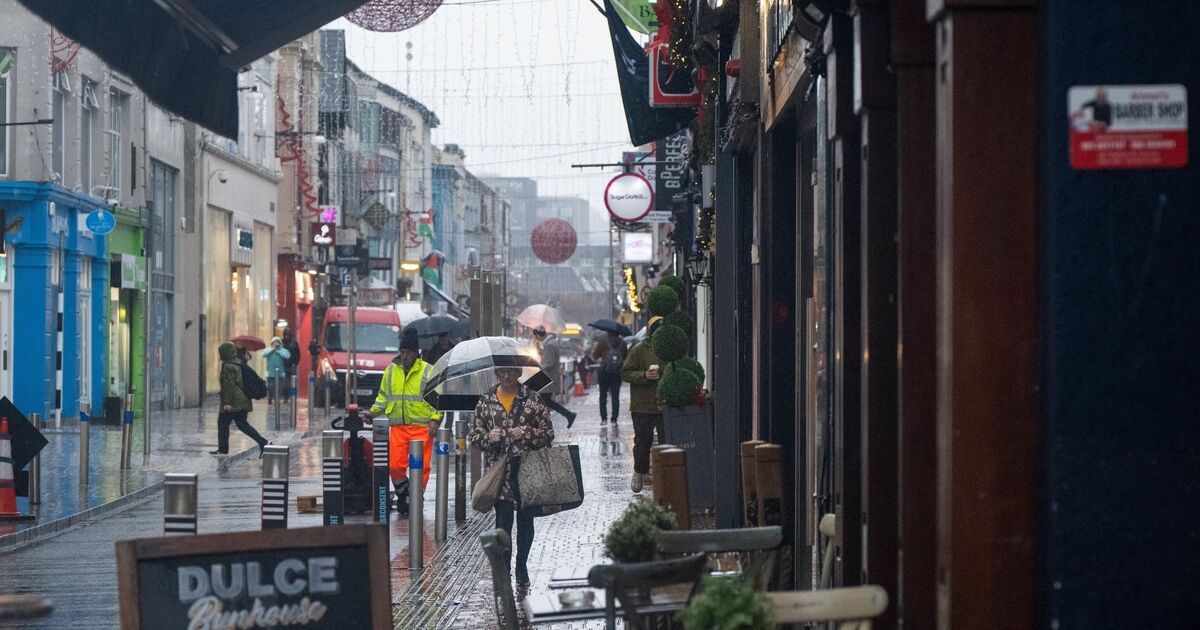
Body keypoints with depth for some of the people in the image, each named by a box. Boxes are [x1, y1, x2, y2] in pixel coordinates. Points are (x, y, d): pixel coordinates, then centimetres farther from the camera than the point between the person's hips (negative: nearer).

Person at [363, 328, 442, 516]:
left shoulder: (428, 372, 0)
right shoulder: (391, 371, 11)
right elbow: (383, 396, 22)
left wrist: (435, 419, -11)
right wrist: (373, 411, 8)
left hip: (422, 427, -3)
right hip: (398, 426, 3)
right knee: (395, 465, -5)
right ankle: (403, 494, 19)